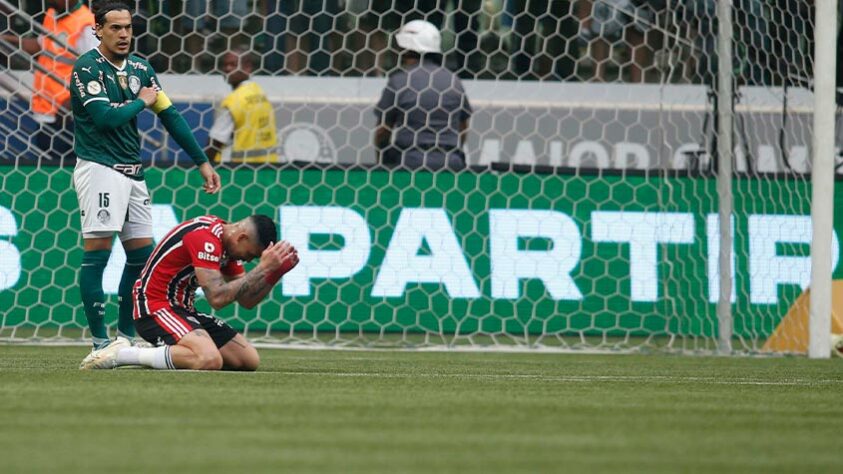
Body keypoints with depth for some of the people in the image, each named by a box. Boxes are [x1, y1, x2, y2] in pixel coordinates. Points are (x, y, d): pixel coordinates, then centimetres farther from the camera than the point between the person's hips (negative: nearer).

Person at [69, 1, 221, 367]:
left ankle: (125, 336, 17)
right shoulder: (87, 68, -10)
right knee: (97, 251, -11)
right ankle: (99, 342, -11)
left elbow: (170, 116, 15)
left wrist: (202, 162, 15)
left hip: (132, 172, 8)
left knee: (141, 254, 8)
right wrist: (142, 101, -5)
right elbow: (105, 117, -21)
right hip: (99, 168, -8)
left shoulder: (140, 68, 11)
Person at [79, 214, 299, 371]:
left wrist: (277, 271, -1)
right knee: (210, 360, -33)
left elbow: (247, 300, 15)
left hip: (182, 310, 10)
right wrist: (263, 268, -20)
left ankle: (161, 351, 7)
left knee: (249, 360, 2)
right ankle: (121, 355, -20)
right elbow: (217, 297, -27)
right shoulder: (205, 237, -19)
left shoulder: (227, 241, 11)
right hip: (155, 307, -10)